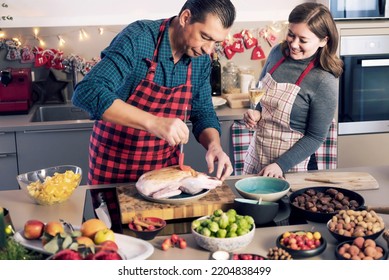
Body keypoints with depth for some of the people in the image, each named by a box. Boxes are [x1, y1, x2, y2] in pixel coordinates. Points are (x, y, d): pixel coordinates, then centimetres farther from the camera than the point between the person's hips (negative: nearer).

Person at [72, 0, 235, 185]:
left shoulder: (201, 60, -5)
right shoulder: (137, 39, -23)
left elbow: (203, 112, 5)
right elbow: (87, 92, -33)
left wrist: (214, 145, -17)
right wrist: (153, 122, -42)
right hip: (114, 165, -4)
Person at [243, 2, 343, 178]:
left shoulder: (324, 81, -20)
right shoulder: (278, 52, -4)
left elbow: (316, 137, -15)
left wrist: (280, 165, -19)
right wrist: (255, 113, -7)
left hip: (293, 165, -5)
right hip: (256, 155, 6)